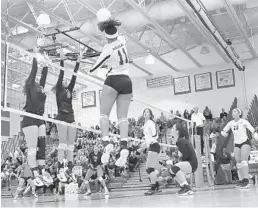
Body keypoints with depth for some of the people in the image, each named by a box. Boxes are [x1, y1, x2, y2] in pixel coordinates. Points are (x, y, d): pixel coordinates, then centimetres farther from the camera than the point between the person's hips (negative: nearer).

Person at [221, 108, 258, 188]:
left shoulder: (244, 122, -7)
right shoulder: (231, 123, 6)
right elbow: (224, 131, 12)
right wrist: (224, 133, -12)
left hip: (245, 142, -5)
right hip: (236, 144, 5)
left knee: (244, 160, -18)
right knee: (238, 163, 2)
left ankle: (246, 180, -22)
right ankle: (241, 179, 8)